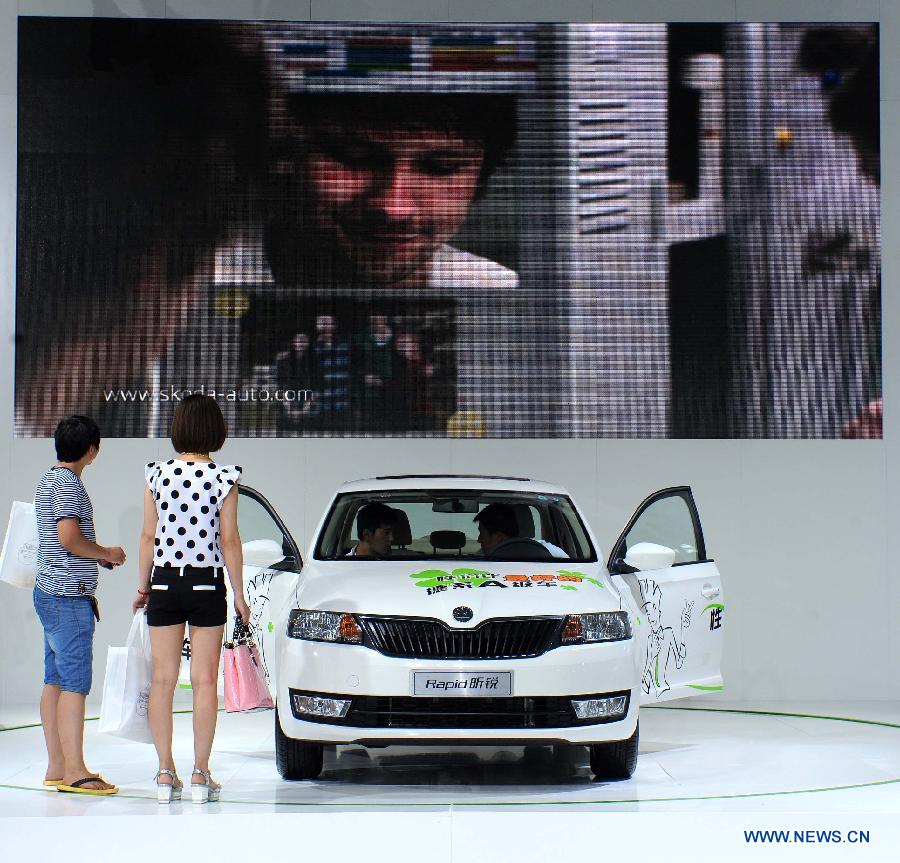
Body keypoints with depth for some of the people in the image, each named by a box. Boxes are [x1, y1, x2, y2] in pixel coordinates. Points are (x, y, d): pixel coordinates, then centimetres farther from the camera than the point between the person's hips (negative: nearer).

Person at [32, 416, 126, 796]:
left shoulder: (49, 479, 17)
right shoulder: (68, 483, -14)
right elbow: (69, 537, -22)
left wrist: (96, 556, 20)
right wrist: (107, 553, -8)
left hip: (50, 593, 10)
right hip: (69, 597, -10)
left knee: (56, 682, 10)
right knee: (75, 683, -10)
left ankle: (56, 767, 12)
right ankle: (74, 771, -12)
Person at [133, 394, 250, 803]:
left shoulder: (157, 474, -1)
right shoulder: (223, 478, -7)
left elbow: (148, 535, 2)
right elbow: (229, 540, -6)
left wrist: (143, 585, 13)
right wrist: (239, 595, 2)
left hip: (165, 581, 2)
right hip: (207, 583, -2)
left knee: (162, 679, 7)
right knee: (204, 681, 2)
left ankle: (165, 773, 6)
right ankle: (200, 774, 1)